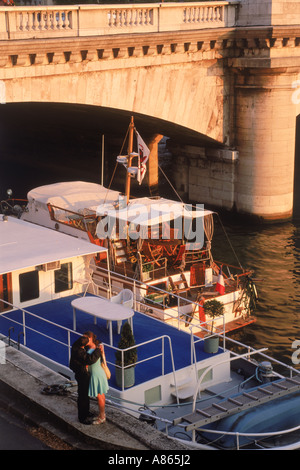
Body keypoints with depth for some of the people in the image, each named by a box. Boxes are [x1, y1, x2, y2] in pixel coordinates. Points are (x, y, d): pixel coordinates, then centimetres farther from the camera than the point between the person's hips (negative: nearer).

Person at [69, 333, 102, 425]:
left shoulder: (76, 345, -7)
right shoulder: (79, 352, -35)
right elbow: (91, 359, -43)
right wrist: (98, 350, -29)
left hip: (83, 373, 10)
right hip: (82, 376, -10)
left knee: (86, 394, 25)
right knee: (83, 396, 7)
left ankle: (86, 412, 43)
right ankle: (82, 417, 22)